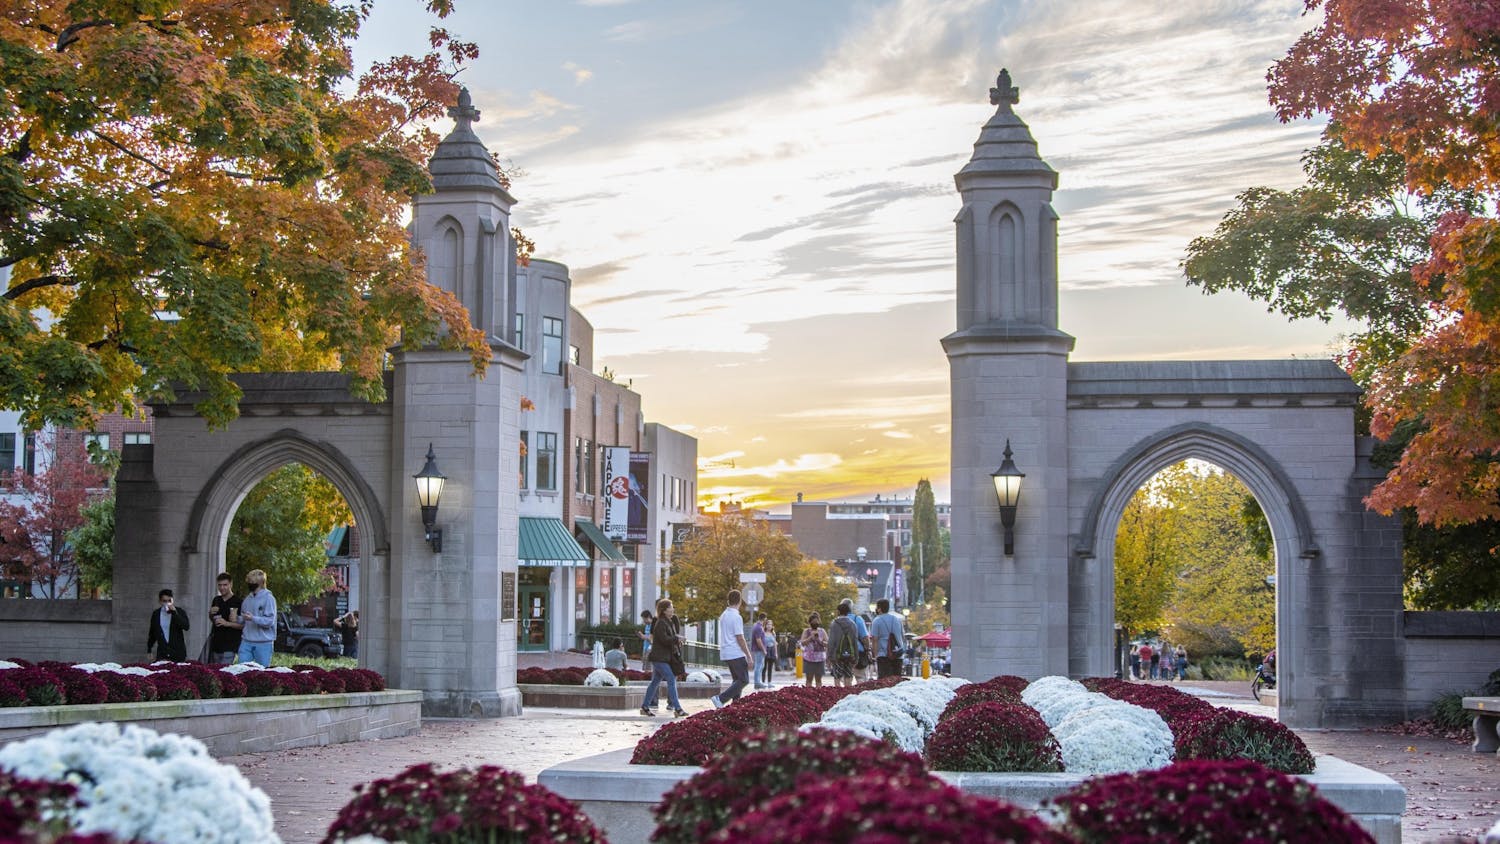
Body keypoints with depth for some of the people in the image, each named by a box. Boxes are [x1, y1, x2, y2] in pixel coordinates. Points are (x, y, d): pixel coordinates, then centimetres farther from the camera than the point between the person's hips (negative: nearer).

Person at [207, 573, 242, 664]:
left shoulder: (237, 601, -8)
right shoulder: (216, 600, 13)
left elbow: (243, 624, -12)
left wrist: (227, 623, -24)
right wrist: (210, 613, 4)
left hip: (229, 646, -7)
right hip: (215, 642, 7)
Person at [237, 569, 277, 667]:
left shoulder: (268, 598, -6)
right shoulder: (247, 599, 14)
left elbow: (270, 621, -15)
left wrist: (253, 618, -26)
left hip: (263, 643, -6)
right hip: (246, 642, 6)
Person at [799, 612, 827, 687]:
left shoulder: (822, 631, 8)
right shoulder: (806, 631, 6)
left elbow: (827, 644, 2)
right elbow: (802, 643, -4)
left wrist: (819, 640, -14)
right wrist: (811, 637, -15)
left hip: (819, 658, 1)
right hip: (809, 658, -1)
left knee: (818, 679, 2)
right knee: (809, 679, -2)